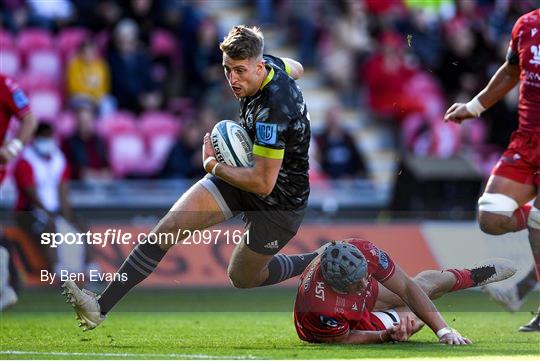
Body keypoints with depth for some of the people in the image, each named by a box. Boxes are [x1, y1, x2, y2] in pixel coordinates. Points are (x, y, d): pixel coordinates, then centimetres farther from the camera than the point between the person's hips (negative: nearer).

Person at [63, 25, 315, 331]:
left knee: (242, 277, 14)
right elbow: (296, 68, 18)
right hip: (244, 172, 8)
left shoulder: (272, 112, -35)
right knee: (168, 227, -8)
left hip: (280, 203, -8)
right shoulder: (271, 64, -9)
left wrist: (213, 166, -16)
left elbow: (262, 183, -32)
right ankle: (101, 306, -9)